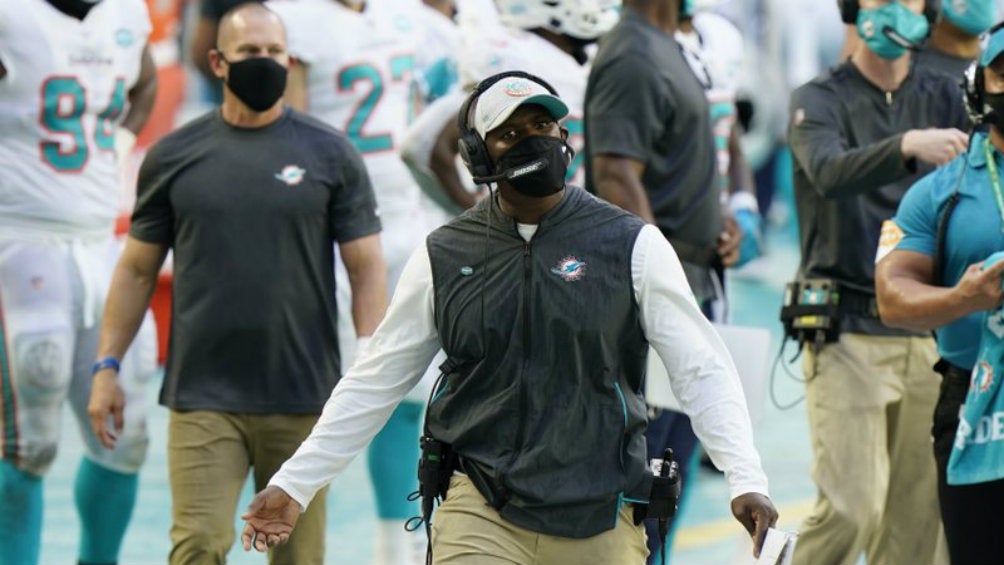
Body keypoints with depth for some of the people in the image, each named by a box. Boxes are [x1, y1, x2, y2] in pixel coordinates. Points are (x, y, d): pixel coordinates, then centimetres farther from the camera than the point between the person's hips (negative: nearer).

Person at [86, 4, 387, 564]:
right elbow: (139, 268, 11)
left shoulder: (330, 155, 3)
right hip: (203, 395, 0)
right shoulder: (175, 156, 6)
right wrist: (107, 365, 4)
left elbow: (367, 267, 2)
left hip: (301, 395, 0)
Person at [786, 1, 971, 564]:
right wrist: (907, 147, -40)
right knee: (850, 508, -12)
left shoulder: (944, 97, 12)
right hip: (848, 332, -4)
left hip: (927, 332, 4)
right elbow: (829, 173, -22)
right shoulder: (821, 100, -1)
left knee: (918, 512, 4)